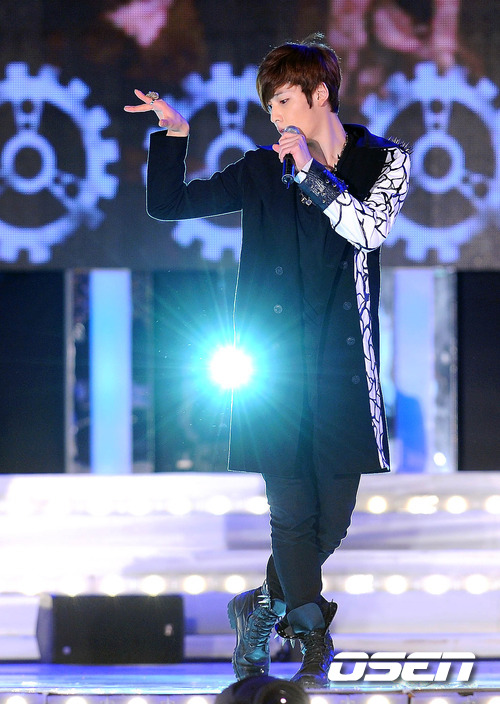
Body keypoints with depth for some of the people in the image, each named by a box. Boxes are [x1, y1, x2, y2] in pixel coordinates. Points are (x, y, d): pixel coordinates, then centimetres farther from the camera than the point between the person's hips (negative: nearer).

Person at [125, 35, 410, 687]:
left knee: (333, 516, 1)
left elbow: (369, 229, -11)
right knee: (292, 510, -8)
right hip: (274, 361, 0)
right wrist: (173, 135, -4)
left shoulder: (385, 161, 7)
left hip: (343, 364, 0)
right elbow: (167, 204, 8)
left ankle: (264, 607, 24)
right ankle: (315, 640, 2)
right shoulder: (262, 170, 9)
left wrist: (311, 169, -12)